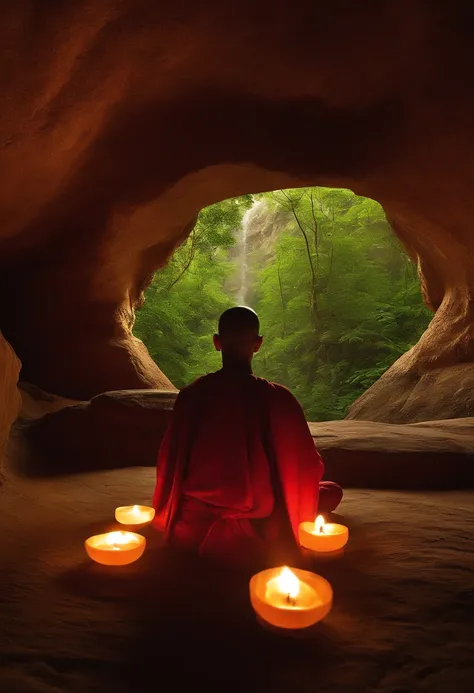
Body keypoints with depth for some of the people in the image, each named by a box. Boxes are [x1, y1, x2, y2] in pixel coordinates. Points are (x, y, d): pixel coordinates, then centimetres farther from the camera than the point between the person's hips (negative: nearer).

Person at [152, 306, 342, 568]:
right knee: (332, 491, 16)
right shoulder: (277, 398, -16)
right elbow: (308, 469, -7)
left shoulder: (192, 393, -8)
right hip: (254, 536, -2)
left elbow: (170, 464, 0)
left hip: (192, 530, 3)